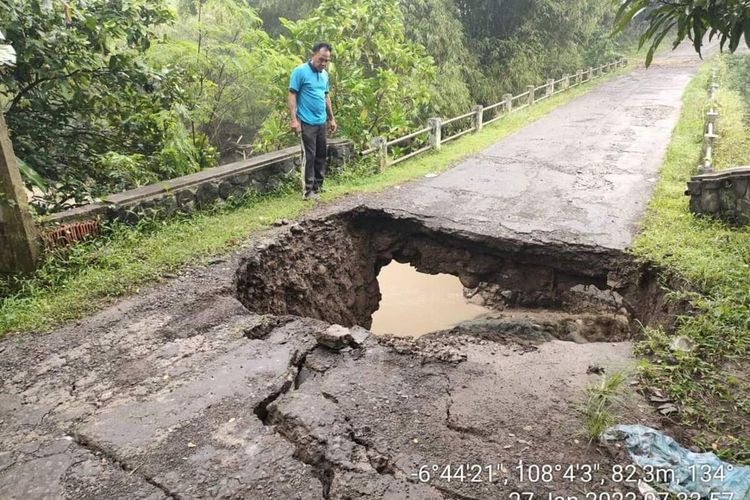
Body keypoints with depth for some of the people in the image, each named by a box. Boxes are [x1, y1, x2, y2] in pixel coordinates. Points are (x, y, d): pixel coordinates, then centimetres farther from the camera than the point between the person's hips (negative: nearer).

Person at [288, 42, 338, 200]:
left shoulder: (325, 74, 12)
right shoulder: (300, 71, -9)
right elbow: (292, 95, -12)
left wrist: (331, 118, 20)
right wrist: (294, 119, -18)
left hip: (321, 122, 7)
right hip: (307, 122, -7)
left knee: (321, 154, 12)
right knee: (309, 156, -5)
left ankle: (318, 185, 24)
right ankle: (307, 190, 1)